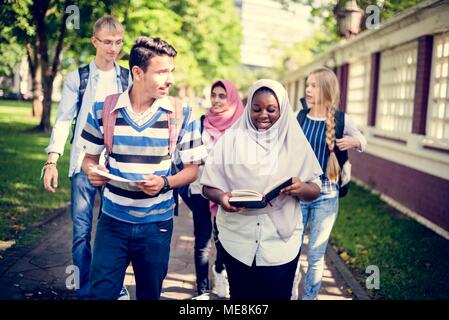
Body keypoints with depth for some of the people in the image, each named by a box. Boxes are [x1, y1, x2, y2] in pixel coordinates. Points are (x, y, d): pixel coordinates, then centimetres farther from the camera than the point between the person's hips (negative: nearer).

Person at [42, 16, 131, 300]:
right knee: (82, 230, 2)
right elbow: (64, 120, 1)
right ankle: (85, 290, 15)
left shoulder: (129, 79, 6)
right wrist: (52, 161, -7)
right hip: (84, 163, -1)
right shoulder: (77, 78, 2)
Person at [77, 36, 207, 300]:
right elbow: (90, 157, 7)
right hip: (113, 221, 0)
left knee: (149, 295, 17)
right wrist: (92, 171, -16)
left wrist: (164, 183, -20)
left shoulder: (181, 114, -7)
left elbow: (192, 169, -1)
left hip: (157, 225, 0)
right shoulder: (103, 109, -5)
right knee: (101, 293, 3)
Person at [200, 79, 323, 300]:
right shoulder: (230, 139, -2)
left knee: (277, 295, 10)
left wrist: (301, 188, -19)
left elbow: (315, 189, 3)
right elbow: (208, 185, -1)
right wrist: (221, 197, -23)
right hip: (238, 238, 0)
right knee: (240, 295, 13)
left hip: (282, 240, 1)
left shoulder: (295, 142, 1)